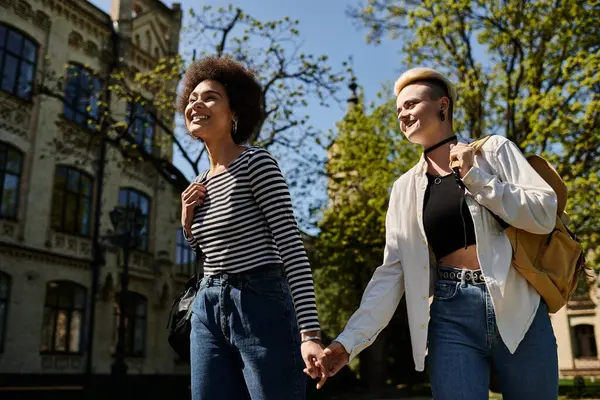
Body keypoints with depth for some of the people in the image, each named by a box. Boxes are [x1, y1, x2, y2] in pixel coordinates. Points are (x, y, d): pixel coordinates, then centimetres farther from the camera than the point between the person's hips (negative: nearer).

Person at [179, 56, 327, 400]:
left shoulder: (257, 163, -8)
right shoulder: (201, 184, 13)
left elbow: (292, 248, -16)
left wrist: (309, 332, -23)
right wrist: (188, 221, 2)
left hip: (261, 307, -7)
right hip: (208, 311, 7)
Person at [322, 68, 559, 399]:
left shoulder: (494, 150, 5)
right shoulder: (405, 188, 9)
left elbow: (544, 213, -6)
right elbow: (391, 271, 2)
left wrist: (474, 175, -9)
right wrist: (349, 341, -9)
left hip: (517, 307, -1)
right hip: (451, 316, 1)